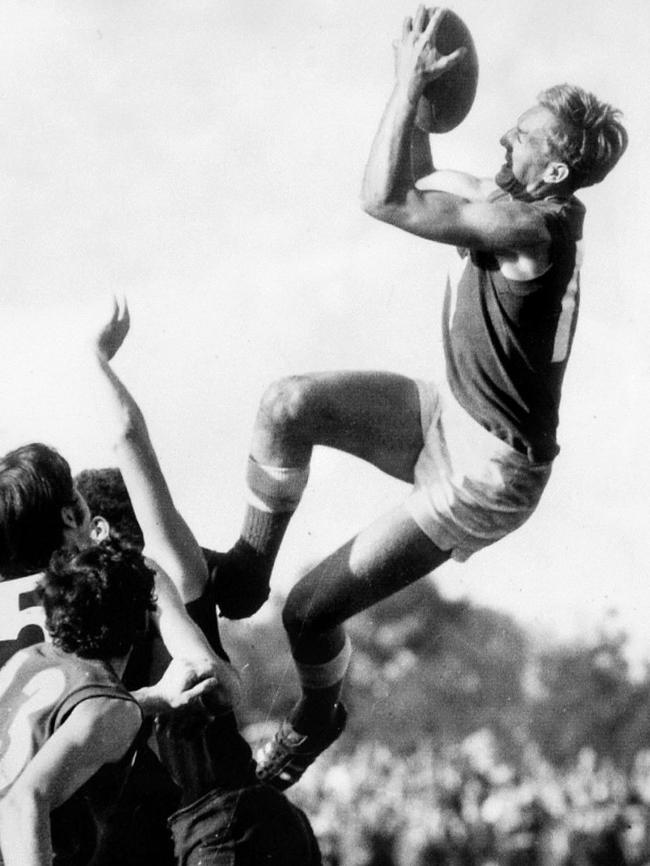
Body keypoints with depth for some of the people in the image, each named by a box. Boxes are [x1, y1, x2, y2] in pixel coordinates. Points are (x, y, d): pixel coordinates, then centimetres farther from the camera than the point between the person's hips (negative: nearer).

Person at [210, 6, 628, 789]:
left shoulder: (529, 229, -28)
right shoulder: (516, 203, 1)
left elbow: (385, 199, -33)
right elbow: (418, 180, 17)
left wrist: (410, 85, -25)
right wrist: (416, 88, 3)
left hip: (489, 469, -9)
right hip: (450, 417, 9)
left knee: (311, 608, -5)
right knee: (289, 405, -10)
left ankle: (318, 716, 27)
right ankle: (247, 569, 8)